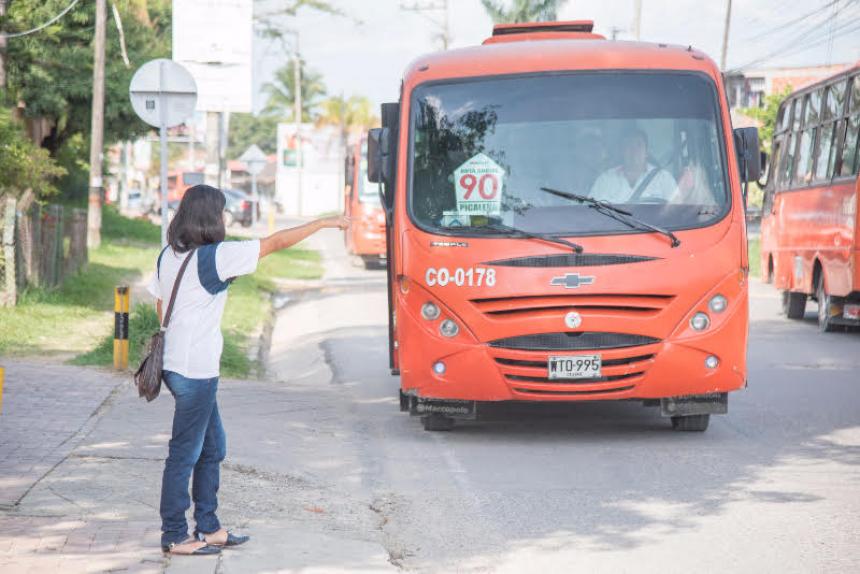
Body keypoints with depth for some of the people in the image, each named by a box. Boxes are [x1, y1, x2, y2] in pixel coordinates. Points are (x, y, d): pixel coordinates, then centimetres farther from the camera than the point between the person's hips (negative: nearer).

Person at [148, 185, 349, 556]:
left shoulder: (168, 257, 8)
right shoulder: (216, 256, -15)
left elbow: (160, 304, 16)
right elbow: (276, 242, -10)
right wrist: (324, 223, -1)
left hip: (175, 362, 9)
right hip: (196, 370, -9)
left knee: (212, 448, 17)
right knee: (185, 453, -1)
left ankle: (208, 528, 23)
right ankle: (174, 536, 5)